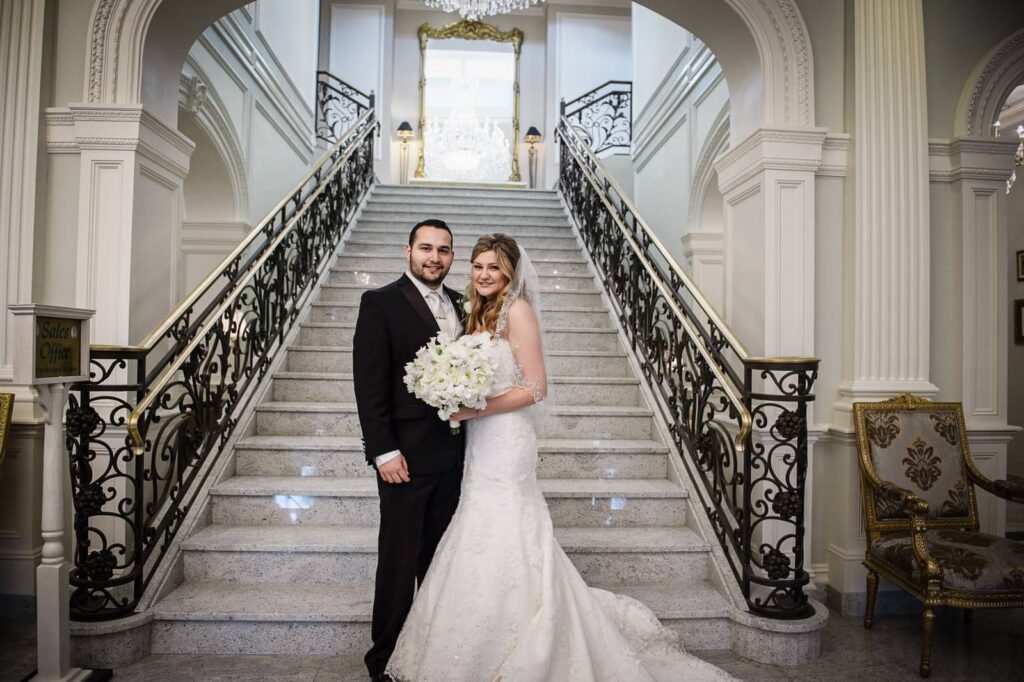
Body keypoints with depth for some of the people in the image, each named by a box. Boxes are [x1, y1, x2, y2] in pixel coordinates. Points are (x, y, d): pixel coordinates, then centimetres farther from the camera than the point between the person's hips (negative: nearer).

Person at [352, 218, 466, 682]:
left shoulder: (461, 305, 11)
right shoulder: (380, 302, -5)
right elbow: (369, 383, -10)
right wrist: (383, 450, -15)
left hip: (453, 456, 5)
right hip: (407, 455, -5)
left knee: (440, 560, 16)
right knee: (399, 561, 6)